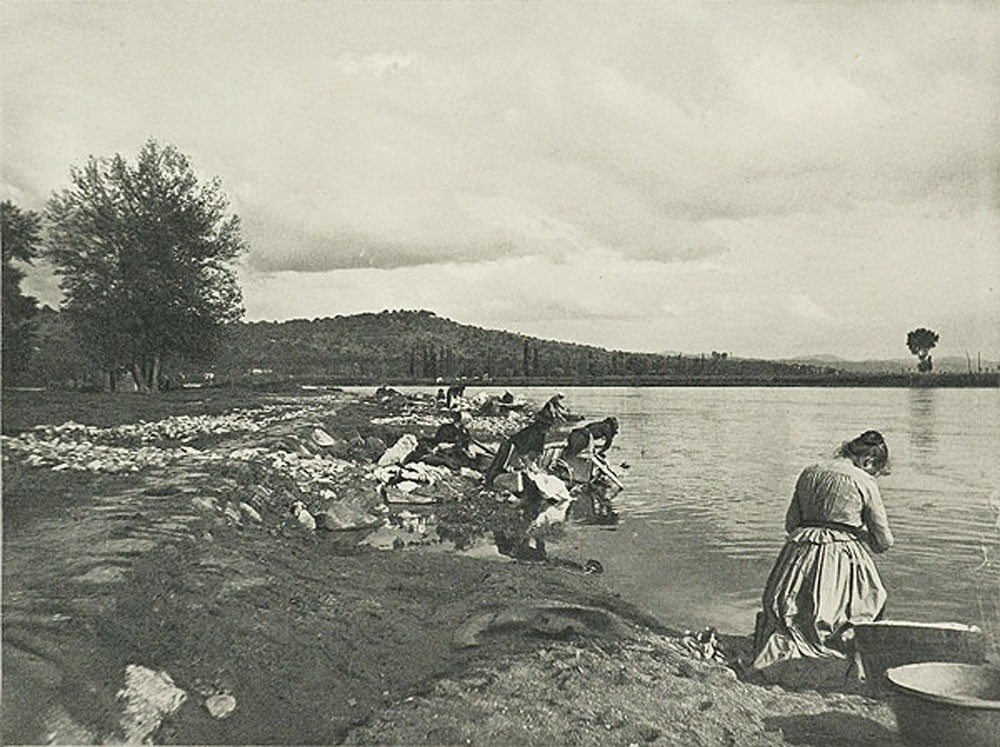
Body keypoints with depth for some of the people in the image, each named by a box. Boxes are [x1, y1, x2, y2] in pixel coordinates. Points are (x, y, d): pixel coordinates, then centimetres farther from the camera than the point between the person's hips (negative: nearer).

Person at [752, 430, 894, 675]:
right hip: (844, 558, -4)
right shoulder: (864, 482, -3)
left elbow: (790, 523, 14)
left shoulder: (808, 473, 11)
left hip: (801, 553, 5)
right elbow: (884, 541, 1)